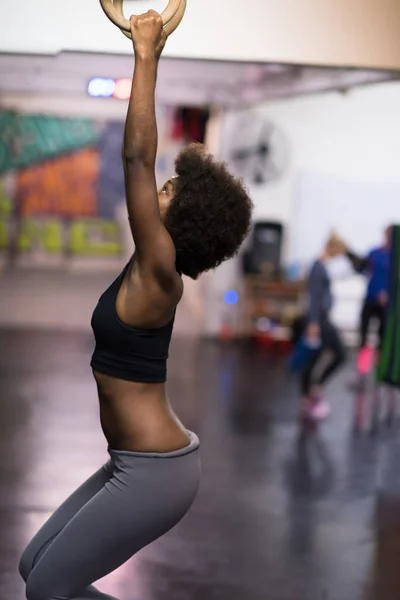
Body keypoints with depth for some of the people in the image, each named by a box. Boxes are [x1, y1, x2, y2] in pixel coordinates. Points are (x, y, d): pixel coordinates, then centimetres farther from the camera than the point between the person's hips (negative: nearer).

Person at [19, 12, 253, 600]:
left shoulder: (159, 273, -16)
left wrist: (146, 55, -17)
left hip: (154, 472, -9)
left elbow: (137, 157, -22)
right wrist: (147, 58, 12)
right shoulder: (152, 266, 6)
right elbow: (142, 160, 11)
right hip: (142, 461, 9)